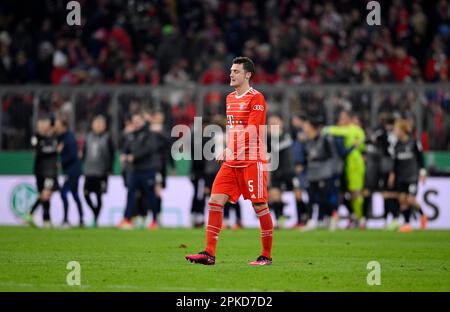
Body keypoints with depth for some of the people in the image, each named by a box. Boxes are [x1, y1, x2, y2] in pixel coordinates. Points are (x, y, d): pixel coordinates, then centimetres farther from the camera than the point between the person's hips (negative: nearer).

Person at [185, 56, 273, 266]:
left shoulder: (256, 98, -8)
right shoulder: (230, 98, 17)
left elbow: (250, 131, -17)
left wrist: (228, 149, -20)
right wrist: (227, 151, 11)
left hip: (252, 161, -7)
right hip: (231, 162, 7)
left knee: (260, 206, -2)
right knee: (215, 201, -4)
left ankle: (266, 256, 9)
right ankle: (209, 254, -6)